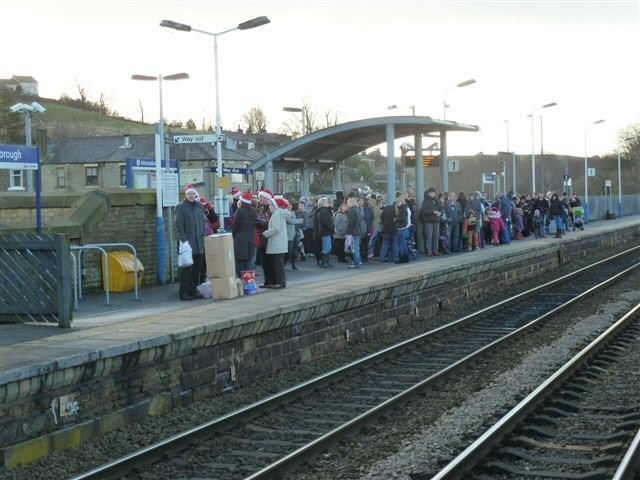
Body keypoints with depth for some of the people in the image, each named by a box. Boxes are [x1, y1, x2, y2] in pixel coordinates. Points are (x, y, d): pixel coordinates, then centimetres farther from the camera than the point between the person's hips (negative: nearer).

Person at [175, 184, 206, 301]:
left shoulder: (199, 206, 12)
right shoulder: (181, 207, -6)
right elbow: (179, 225, -10)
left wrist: (203, 236, 10)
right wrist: (183, 239, -16)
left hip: (199, 243, 6)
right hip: (188, 243, -6)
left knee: (197, 267, 10)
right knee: (187, 268, -6)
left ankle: (193, 290, 19)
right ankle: (184, 292, -2)